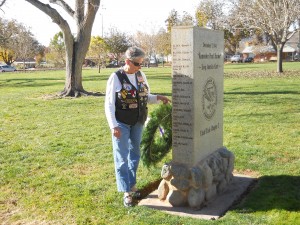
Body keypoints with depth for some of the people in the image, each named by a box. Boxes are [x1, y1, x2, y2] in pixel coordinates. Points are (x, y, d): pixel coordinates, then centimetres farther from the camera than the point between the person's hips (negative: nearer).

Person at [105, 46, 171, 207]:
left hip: (137, 123, 5)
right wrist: (113, 126, -18)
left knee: (134, 154, 14)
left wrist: (158, 98, -5)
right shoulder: (116, 77, -12)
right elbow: (109, 104, -11)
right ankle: (126, 192, 8)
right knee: (122, 157, 0)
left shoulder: (141, 76, 4)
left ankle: (132, 185, 30)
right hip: (121, 124, -5)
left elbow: (146, 97, 15)